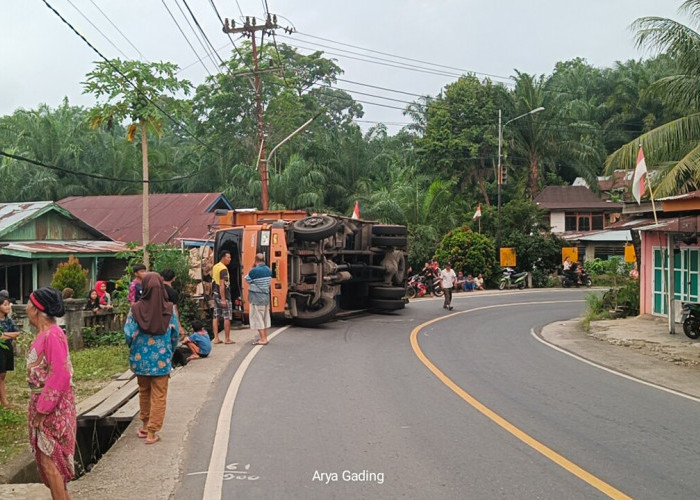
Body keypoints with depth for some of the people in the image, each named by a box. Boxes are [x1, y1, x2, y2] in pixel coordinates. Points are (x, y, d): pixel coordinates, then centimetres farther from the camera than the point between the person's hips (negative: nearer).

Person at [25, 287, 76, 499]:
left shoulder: (52, 335, -21)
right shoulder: (44, 333, 8)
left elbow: (60, 376, -25)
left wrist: (42, 409, -20)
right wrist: (38, 406, 14)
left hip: (53, 406, -9)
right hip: (43, 401, 9)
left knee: (49, 460, -2)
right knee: (50, 458, 18)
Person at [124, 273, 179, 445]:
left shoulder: (136, 309, -10)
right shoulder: (169, 309, -10)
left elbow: (129, 334, -10)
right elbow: (175, 335, -5)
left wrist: (133, 349, 11)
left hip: (141, 359, 2)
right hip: (162, 360, -2)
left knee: (144, 393, 20)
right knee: (159, 396, 7)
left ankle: (145, 426, 31)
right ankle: (152, 432, 8)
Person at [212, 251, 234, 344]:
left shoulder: (215, 267, 12)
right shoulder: (223, 269, -16)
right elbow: (222, 285, -22)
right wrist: (223, 299, -24)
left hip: (215, 294, 9)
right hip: (223, 295, -9)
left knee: (216, 316, 8)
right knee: (227, 317, -1)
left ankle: (216, 338, 9)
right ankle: (227, 339, 2)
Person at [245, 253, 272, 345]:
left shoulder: (254, 271, -17)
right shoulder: (268, 270, 6)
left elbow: (247, 279, -3)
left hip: (257, 298, -8)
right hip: (266, 296, 8)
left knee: (258, 318, -2)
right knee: (265, 318, 15)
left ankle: (263, 339, -4)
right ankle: (264, 337, 22)